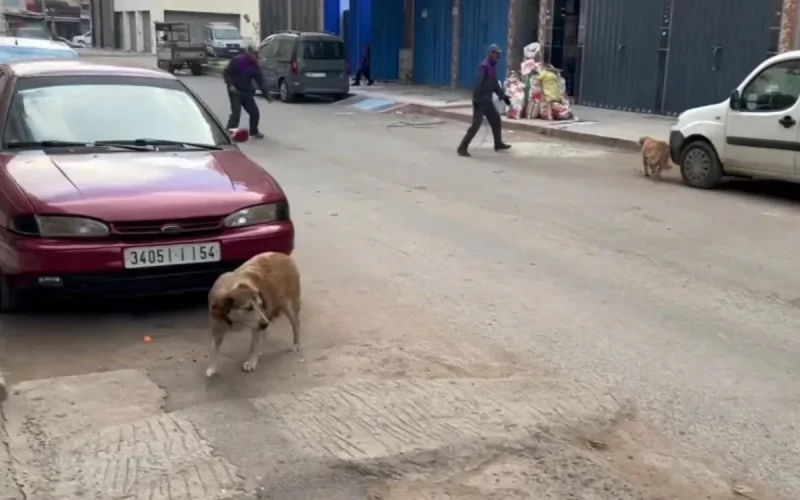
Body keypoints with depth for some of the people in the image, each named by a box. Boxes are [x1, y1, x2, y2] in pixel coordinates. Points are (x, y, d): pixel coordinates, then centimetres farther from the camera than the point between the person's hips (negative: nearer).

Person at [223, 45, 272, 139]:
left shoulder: (254, 65, 3)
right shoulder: (237, 60, -15)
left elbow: (260, 81, 5)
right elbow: (226, 72, -11)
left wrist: (266, 94, -1)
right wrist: (230, 85, -22)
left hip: (247, 92, 6)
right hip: (235, 92, -6)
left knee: (255, 112, 7)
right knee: (236, 113, -16)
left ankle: (254, 132, 26)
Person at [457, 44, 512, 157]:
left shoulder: (493, 66, 12)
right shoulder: (484, 66, -17)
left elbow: (495, 84, 21)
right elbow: (478, 83, -24)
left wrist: (503, 96, 19)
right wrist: (476, 99, -28)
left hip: (487, 100, 9)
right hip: (480, 100, -9)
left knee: (496, 120, 16)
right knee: (476, 124, -12)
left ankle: (498, 144, 32)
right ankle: (462, 148, -9)